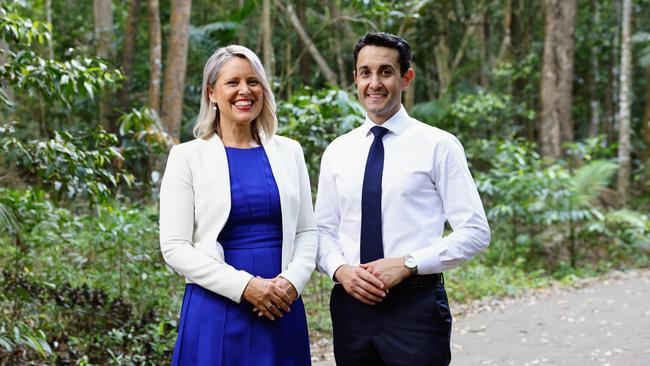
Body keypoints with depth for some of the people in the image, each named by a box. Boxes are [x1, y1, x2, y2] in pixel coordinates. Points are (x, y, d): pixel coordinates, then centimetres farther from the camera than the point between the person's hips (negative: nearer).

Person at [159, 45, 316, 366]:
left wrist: (291, 282, -10)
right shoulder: (188, 156, -2)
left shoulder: (288, 151, 8)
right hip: (216, 311, -3)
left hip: (281, 309, 3)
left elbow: (307, 232, 8)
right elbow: (174, 248, -7)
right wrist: (245, 285, -16)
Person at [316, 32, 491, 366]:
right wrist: (340, 269, -9)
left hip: (415, 304, -3)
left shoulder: (438, 146, -3)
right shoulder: (336, 152, 9)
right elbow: (323, 229, 11)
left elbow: (475, 231, -6)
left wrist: (407, 264, -16)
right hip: (350, 303, 4)